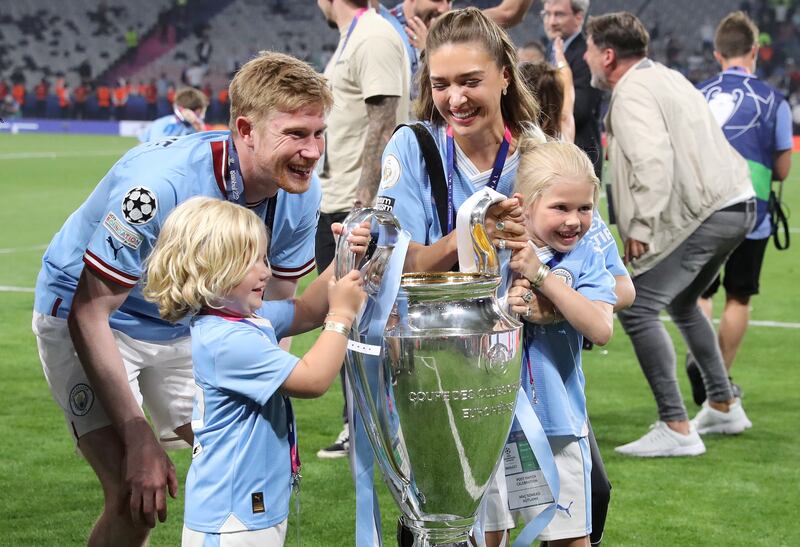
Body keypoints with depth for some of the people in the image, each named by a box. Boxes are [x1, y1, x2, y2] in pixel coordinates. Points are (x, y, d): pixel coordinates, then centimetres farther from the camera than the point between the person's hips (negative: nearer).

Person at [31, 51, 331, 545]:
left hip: (184, 327, 6)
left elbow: (275, 308, 1)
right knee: (136, 500, -18)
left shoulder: (300, 193, -16)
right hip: (83, 319, -6)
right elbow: (90, 314, -29)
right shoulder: (158, 184, -35)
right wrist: (140, 440, -31)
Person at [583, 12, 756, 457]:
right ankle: (725, 406, 35)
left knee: (638, 309, -11)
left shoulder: (631, 93, -10)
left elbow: (653, 161, -24)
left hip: (704, 214, -11)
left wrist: (641, 227, -21)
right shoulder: (665, 77, 21)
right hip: (738, 203, 11)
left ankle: (676, 429, -14)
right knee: (681, 302, 28)